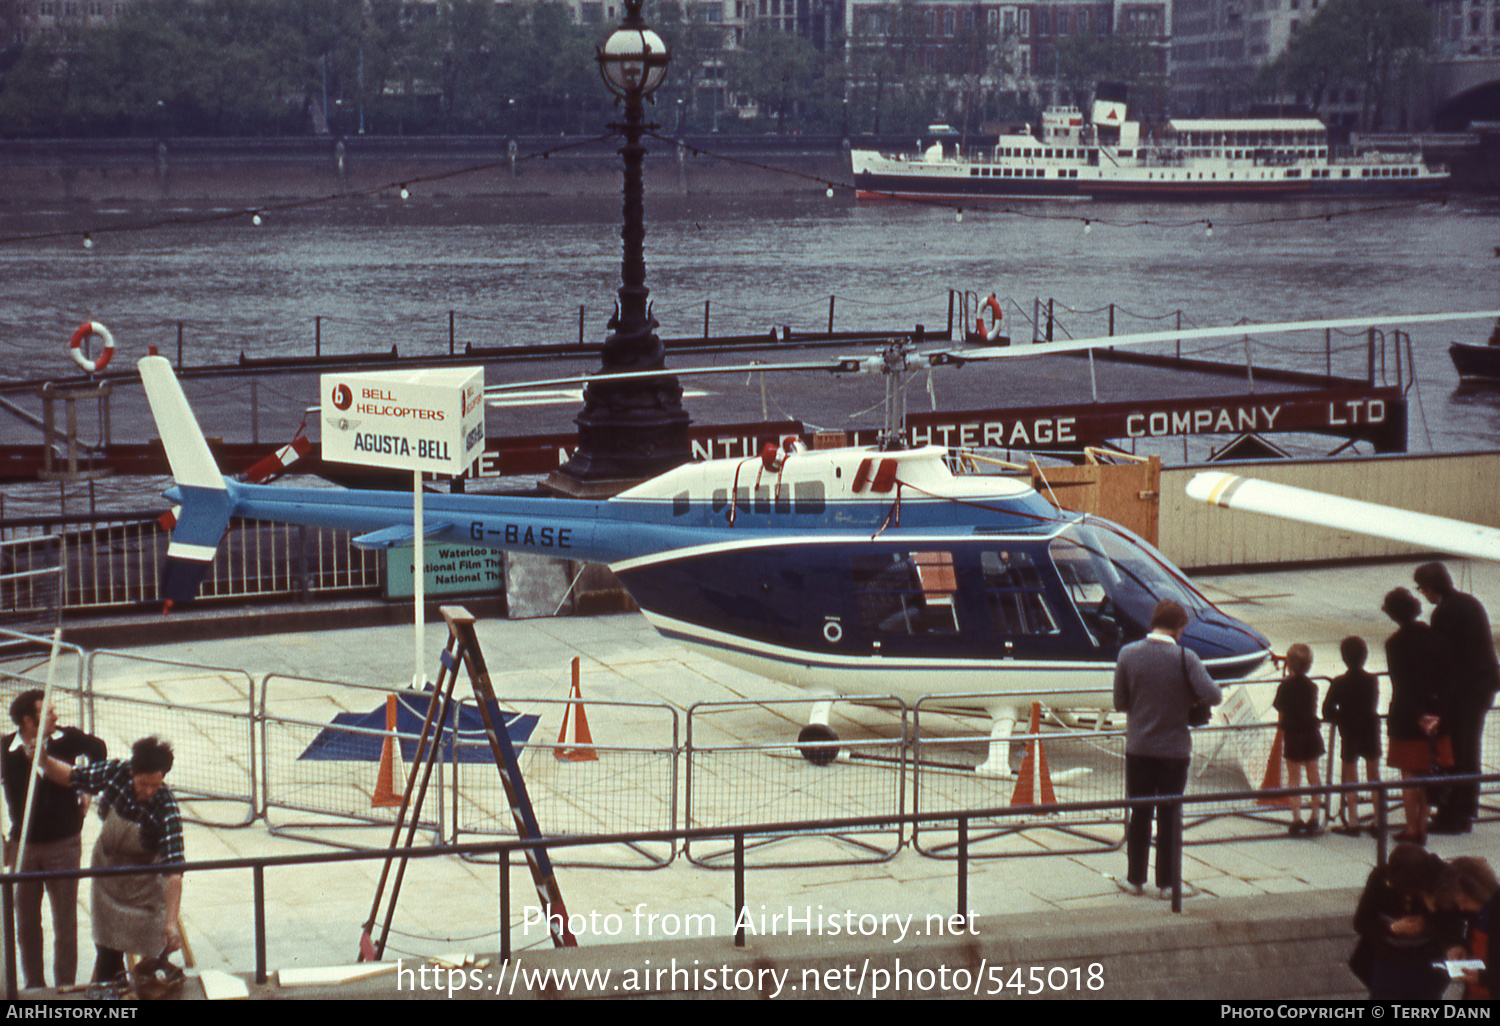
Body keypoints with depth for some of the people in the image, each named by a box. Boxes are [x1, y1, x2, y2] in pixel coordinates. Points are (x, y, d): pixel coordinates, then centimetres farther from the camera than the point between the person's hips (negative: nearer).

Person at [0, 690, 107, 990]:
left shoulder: (68, 739, -10)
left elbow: (98, 749, 11)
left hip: (64, 843, 0)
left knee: (65, 924, 7)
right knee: (26, 923, 13)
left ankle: (65, 988, 19)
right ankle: (34, 988, 28)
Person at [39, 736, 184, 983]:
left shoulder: (166, 810, -32)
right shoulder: (116, 772, -22)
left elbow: (174, 871, -36)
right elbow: (70, 776, -2)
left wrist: (171, 923, -44)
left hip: (146, 879, -3)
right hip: (107, 867, 4)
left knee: (158, 952, 0)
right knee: (108, 949, 10)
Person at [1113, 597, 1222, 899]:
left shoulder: (1128, 654, -6)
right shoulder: (1185, 658, -13)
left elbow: (1120, 702, -1)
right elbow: (1212, 695, -19)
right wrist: (1188, 699, 2)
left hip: (1138, 747, 2)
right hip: (1175, 748, -2)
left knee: (1139, 816, 12)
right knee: (1169, 818, 8)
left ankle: (1135, 879, 18)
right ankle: (1167, 882, 12)